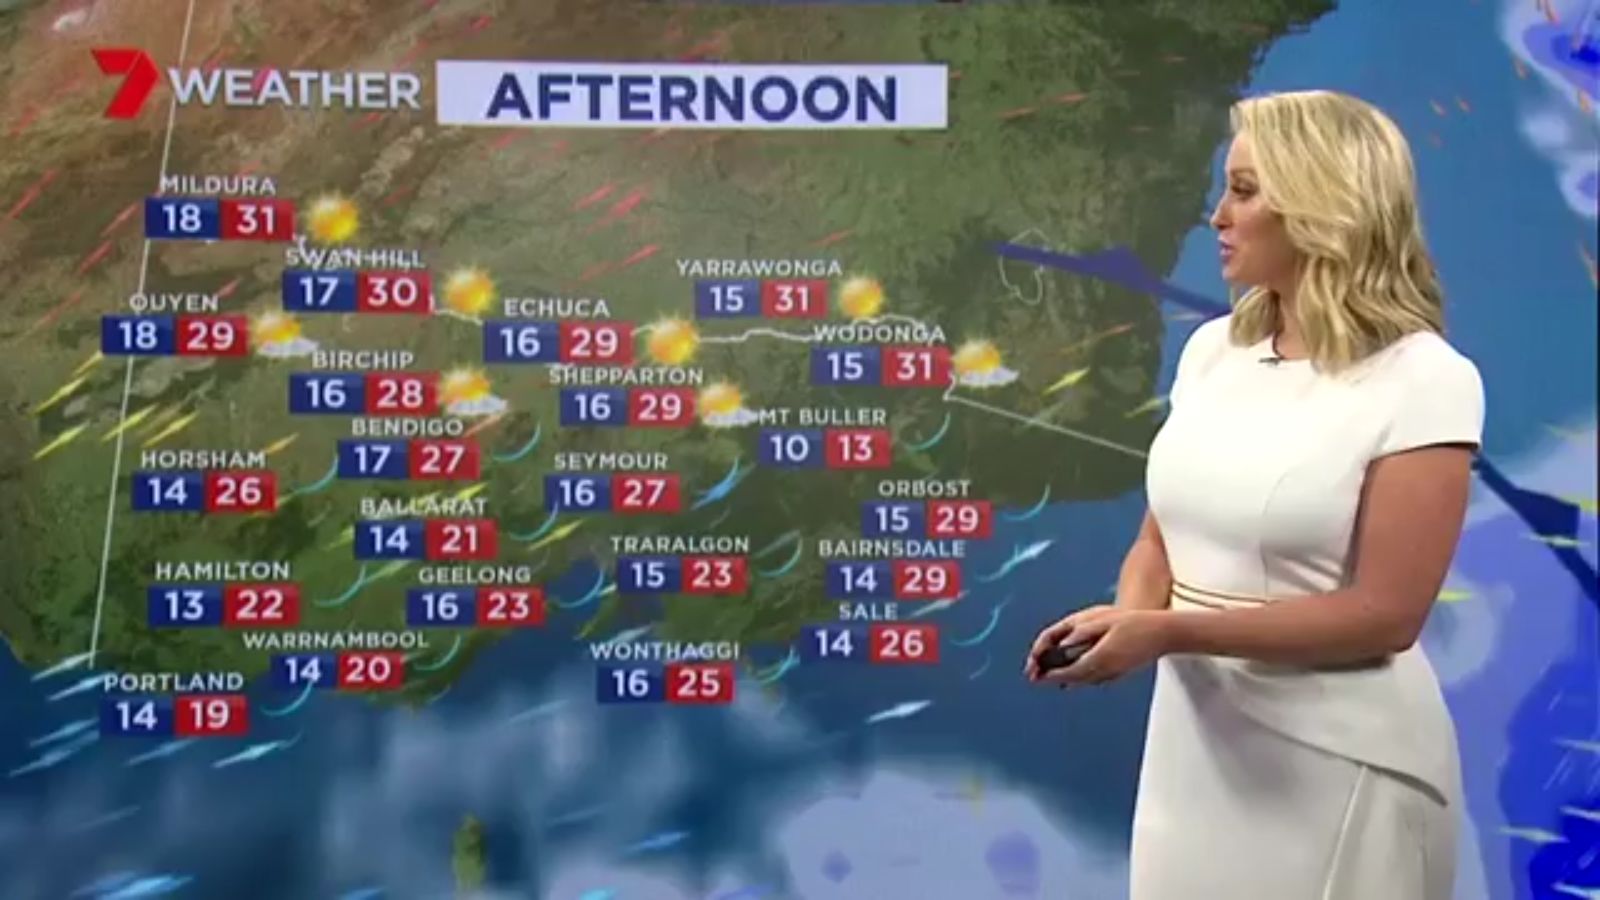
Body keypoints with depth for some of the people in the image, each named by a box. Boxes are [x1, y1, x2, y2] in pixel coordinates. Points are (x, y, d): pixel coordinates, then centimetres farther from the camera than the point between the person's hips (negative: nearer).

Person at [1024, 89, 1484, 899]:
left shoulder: (1423, 381, -14)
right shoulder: (1212, 349, 3)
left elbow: (1385, 613, -18)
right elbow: (1160, 536, 7)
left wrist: (1169, 632, -23)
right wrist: (1127, 618, -14)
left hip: (1337, 759, -5)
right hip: (1194, 733, 5)